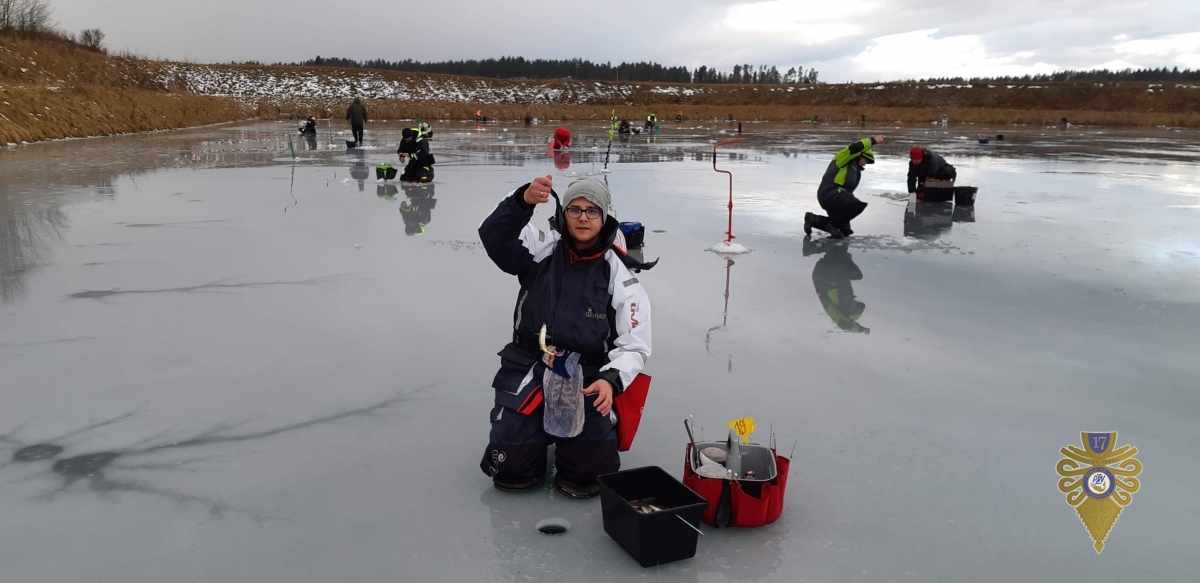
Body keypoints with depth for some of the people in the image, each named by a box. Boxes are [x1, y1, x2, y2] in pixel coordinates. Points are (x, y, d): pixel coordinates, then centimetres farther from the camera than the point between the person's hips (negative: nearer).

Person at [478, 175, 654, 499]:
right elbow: (495, 236, -18)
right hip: (528, 369, 1)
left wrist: (611, 379, -23)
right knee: (510, 469, -8)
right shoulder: (542, 250, -1)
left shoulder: (618, 274, -4)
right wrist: (524, 200, -36)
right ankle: (536, 429, 26)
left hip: (587, 378, -1)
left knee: (592, 468, -14)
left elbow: (634, 345, -4)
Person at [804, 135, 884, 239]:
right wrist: (873, 141, -17)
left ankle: (813, 219, 19)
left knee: (844, 230, 12)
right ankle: (833, 224, -15)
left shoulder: (856, 170, 26)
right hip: (829, 193, -10)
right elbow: (854, 147, -21)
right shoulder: (844, 158, 0)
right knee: (859, 205, -28)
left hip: (835, 196, 10)